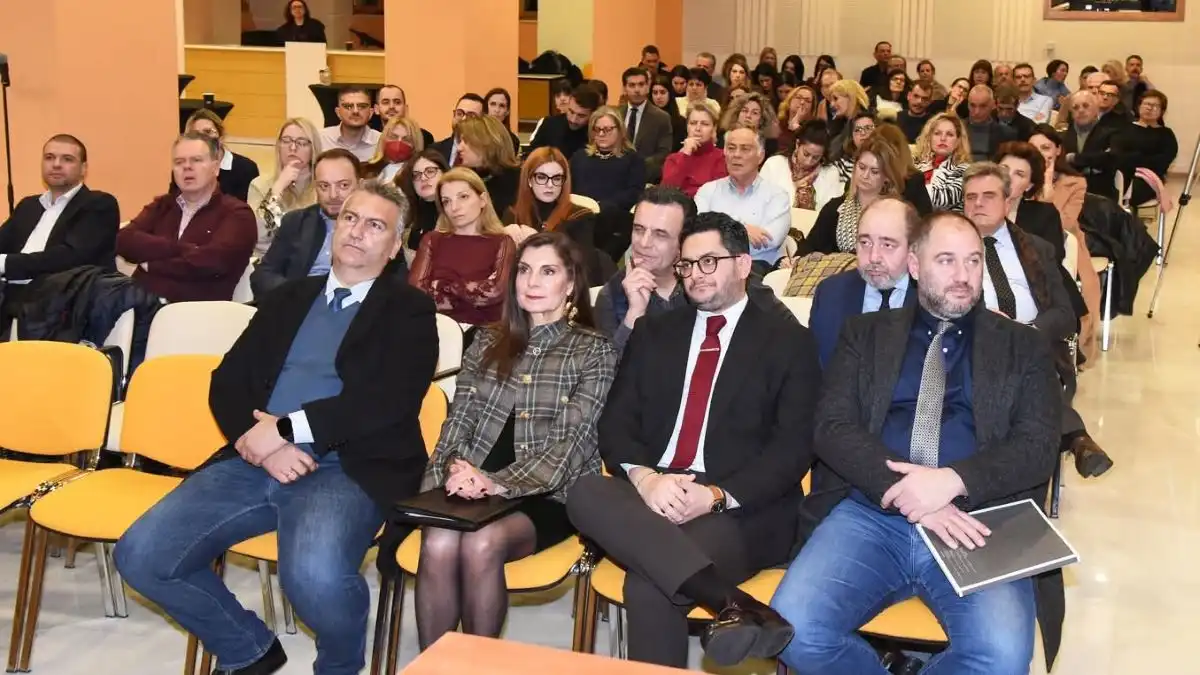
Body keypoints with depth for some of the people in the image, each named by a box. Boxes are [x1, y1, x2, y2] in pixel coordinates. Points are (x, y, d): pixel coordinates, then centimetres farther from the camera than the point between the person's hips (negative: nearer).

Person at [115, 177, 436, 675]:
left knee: (314, 575, -35)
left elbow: (387, 402, -10)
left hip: (348, 469, -5)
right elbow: (228, 382, 13)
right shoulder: (289, 298, 20)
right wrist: (260, 441, -8)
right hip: (255, 460, 6)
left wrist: (285, 429, -13)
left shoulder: (409, 311, 6)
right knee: (141, 556, -11)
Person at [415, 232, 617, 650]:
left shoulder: (594, 352, 3)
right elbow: (458, 421, 10)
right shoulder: (487, 343, 17)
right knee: (438, 544, -30)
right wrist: (456, 468, -13)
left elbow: (568, 443, -7)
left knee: (481, 545, -33)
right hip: (475, 488, 3)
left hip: (549, 495, -3)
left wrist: (499, 483, -21)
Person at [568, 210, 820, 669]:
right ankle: (731, 604, -45)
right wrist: (644, 476, -14)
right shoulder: (654, 333, 19)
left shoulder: (788, 341, 6)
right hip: (651, 494, 5)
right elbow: (616, 421, 10)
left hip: (742, 510, -4)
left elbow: (793, 448, -3)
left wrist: (718, 496, -19)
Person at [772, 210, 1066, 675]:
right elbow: (833, 429, 2)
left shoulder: (1022, 346, 14)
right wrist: (902, 489, -15)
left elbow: (1039, 446, 2)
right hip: (870, 512, 1)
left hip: (976, 521, 0)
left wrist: (954, 480, -17)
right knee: (794, 627, -26)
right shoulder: (865, 334, 15)